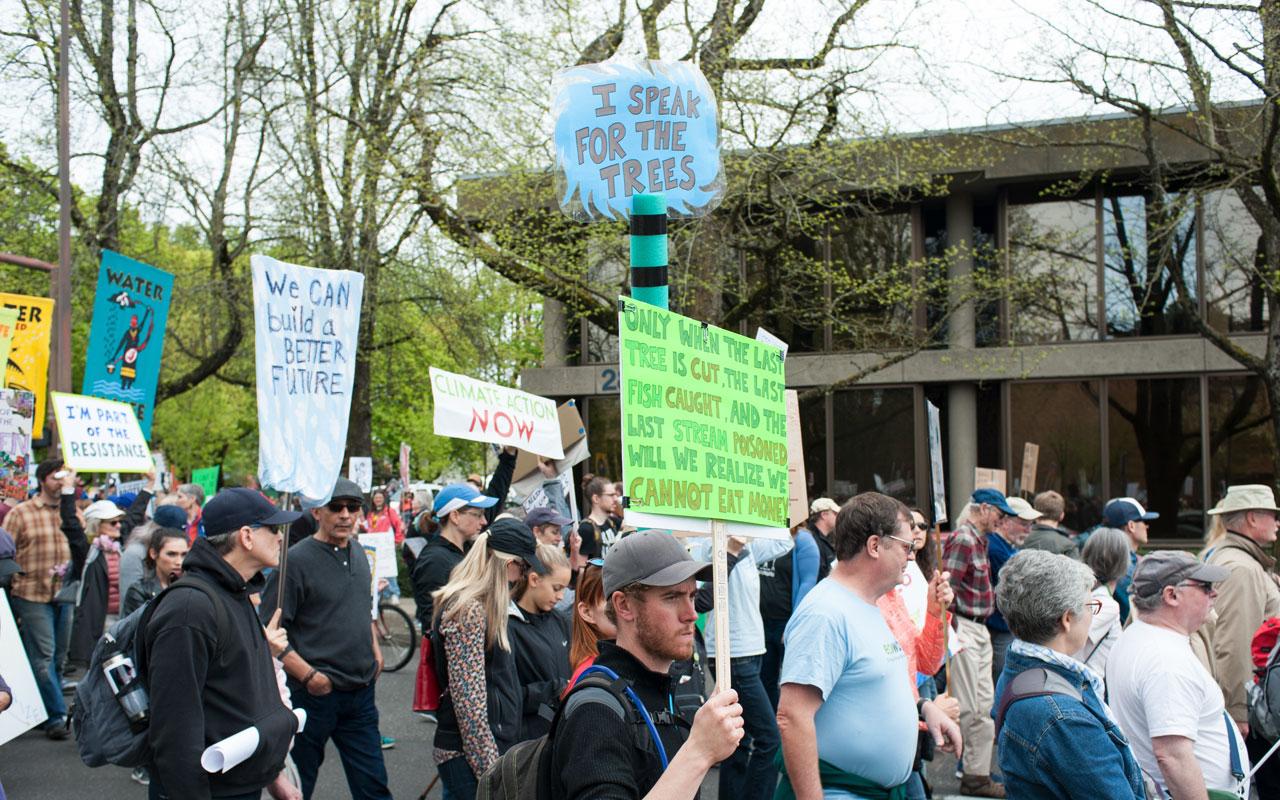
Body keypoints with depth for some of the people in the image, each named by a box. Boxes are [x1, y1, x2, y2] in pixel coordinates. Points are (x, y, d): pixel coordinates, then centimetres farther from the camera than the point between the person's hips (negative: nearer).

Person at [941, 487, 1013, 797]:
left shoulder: (979, 540, 17)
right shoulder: (963, 540, -14)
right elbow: (946, 588, -20)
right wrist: (952, 632, -18)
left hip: (979, 630, 11)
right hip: (964, 629, -11)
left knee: (984, 704, 12)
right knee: (966, 707, -6)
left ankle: (978, 775, 19)